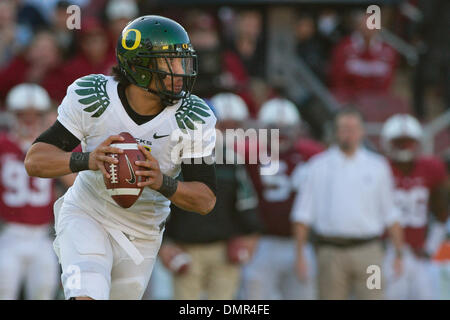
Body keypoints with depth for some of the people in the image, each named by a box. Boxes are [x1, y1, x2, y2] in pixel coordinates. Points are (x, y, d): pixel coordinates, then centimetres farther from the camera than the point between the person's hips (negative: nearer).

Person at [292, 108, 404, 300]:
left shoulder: (377, 167, 9)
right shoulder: (319, 167, 6)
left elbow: (390, 214, 11)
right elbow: (303, 214, 5)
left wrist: (399, 253, 7)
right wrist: (300, 254, 0)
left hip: (367, 251, 0)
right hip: (331, 253, 0)